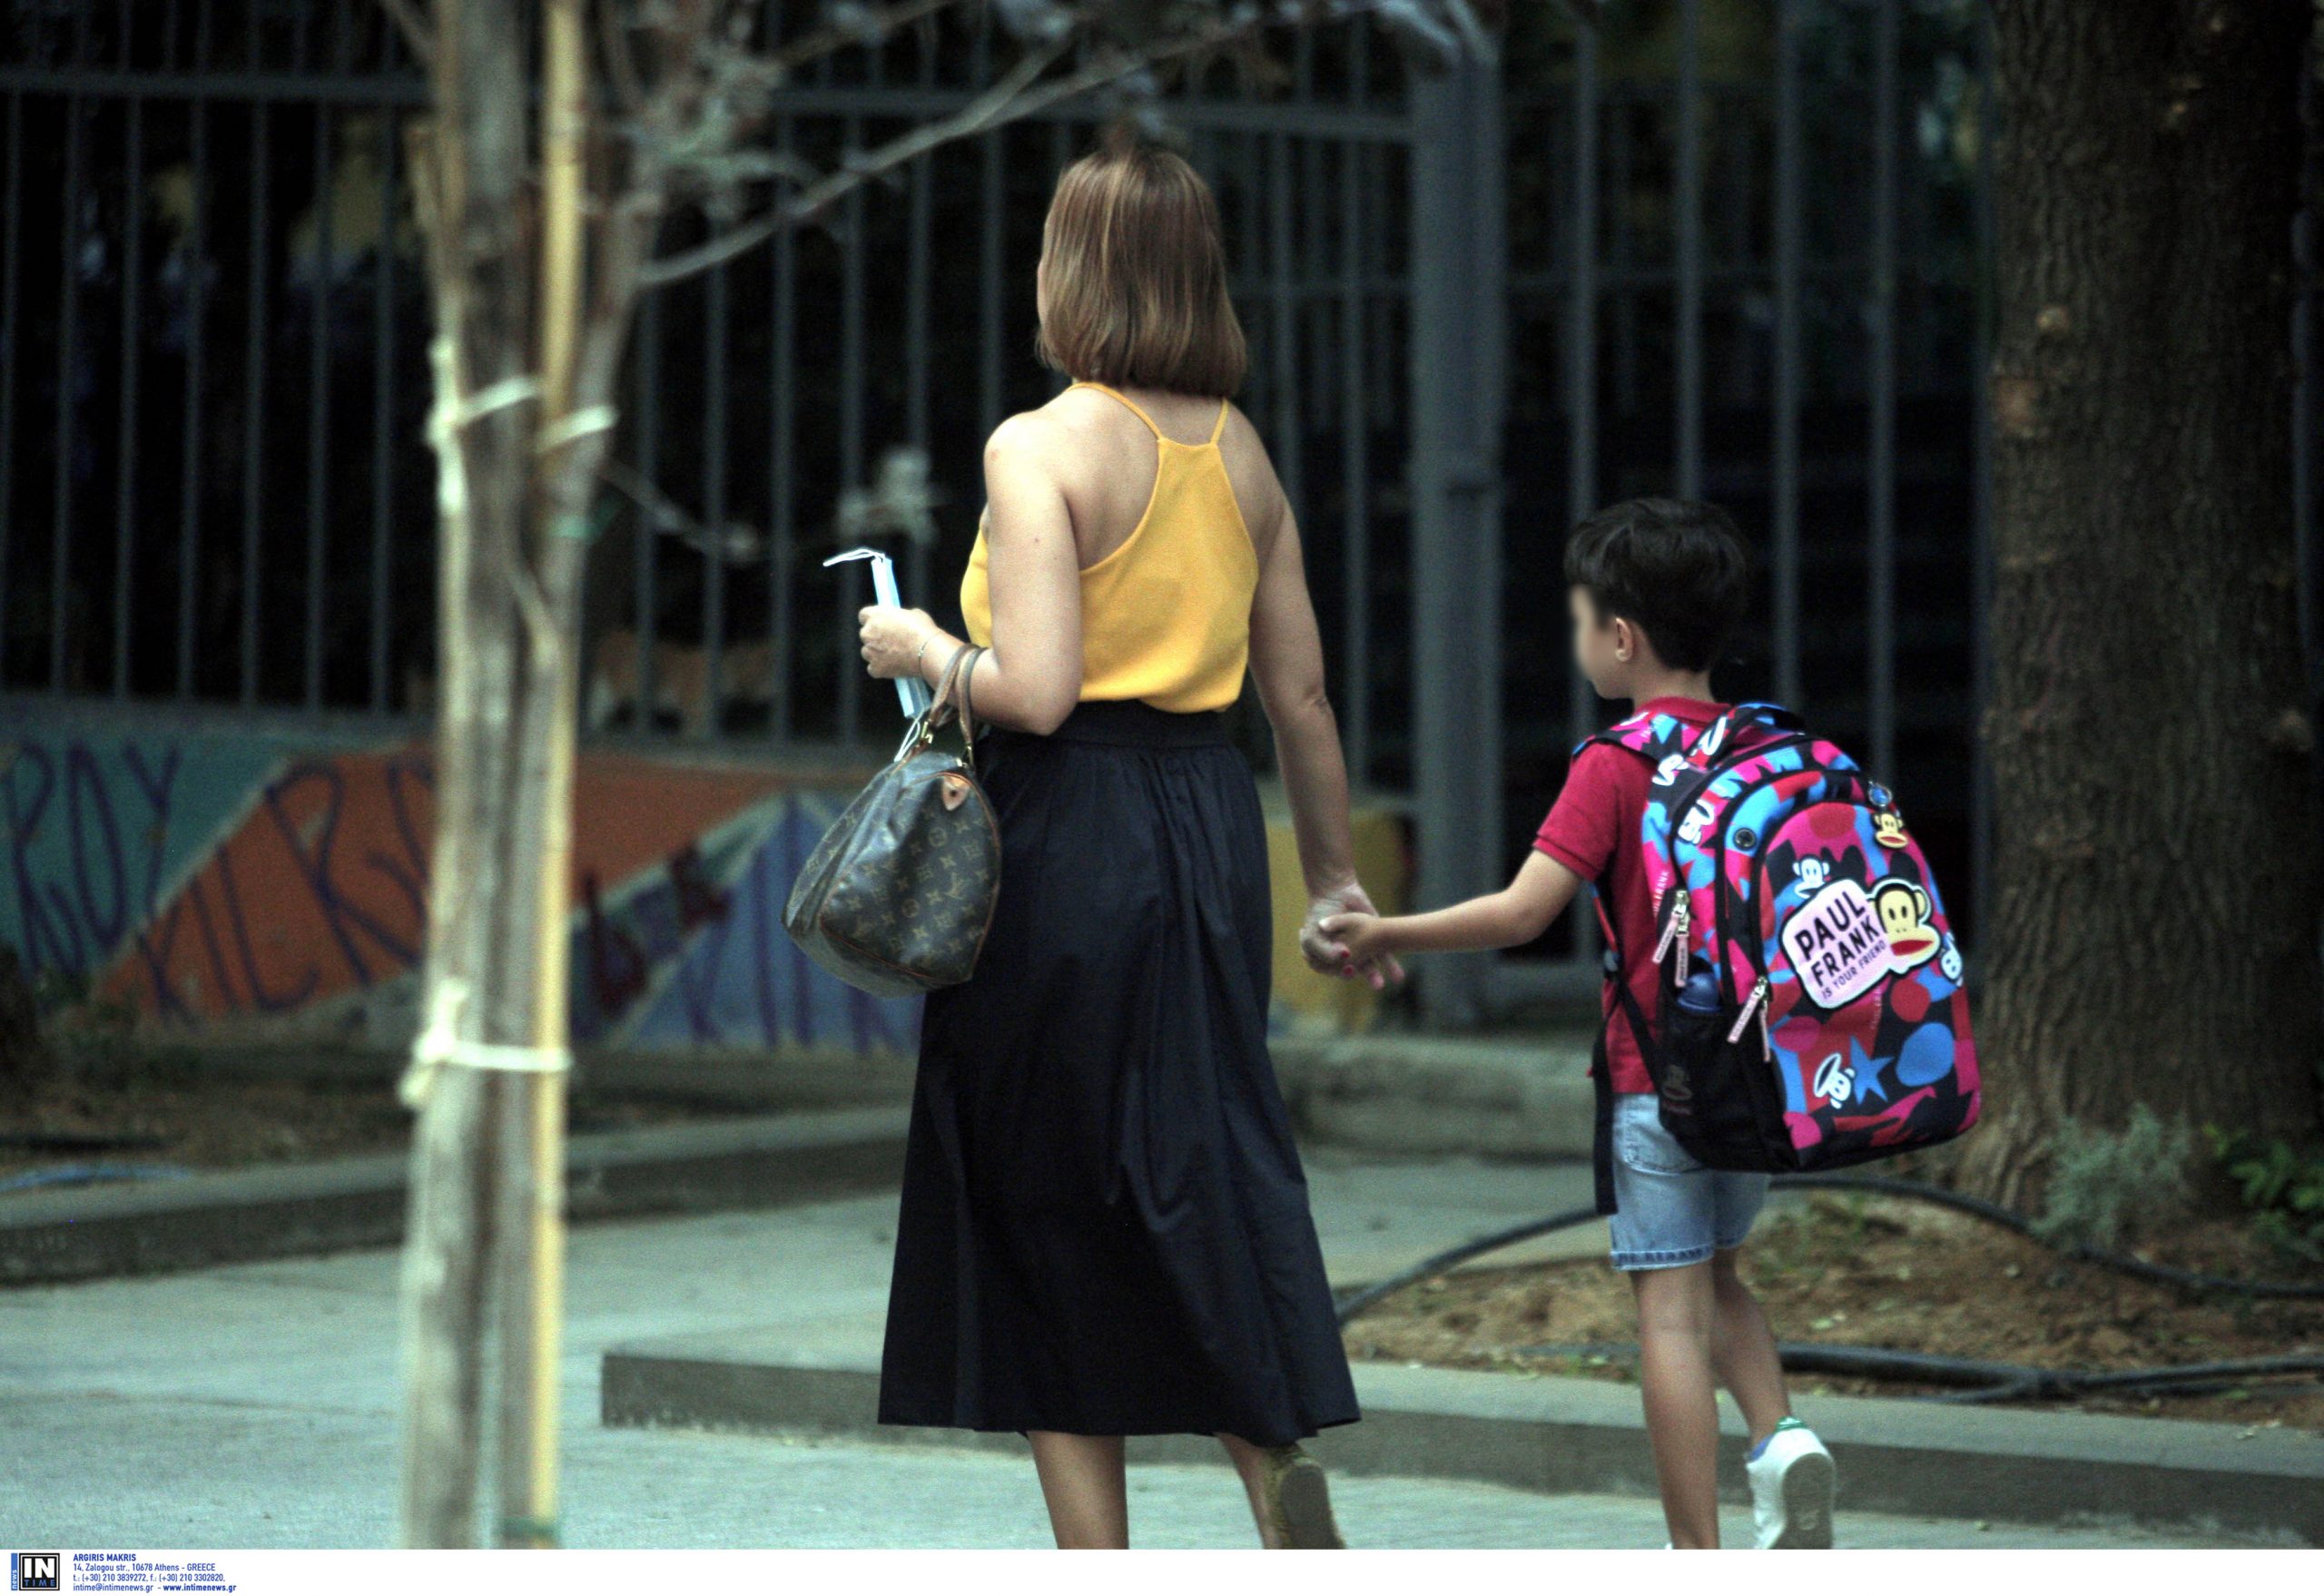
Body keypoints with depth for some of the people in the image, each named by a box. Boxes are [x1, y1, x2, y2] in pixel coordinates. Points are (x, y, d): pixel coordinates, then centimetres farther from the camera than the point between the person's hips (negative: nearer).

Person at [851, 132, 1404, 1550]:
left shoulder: (1042, 448, -11)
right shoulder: (1239, 451, 8)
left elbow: (1035, 689, -19)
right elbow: (1304, 697, 12)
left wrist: (921, 648, 0)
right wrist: (1337, 880, 22)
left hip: (1068, 832, -5)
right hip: (1212, 821, 5)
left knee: (1048, 1198, 5)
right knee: (1213, 1168, 12)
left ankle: (1097, 1558, 8)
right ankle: (1278, 1450, -9)